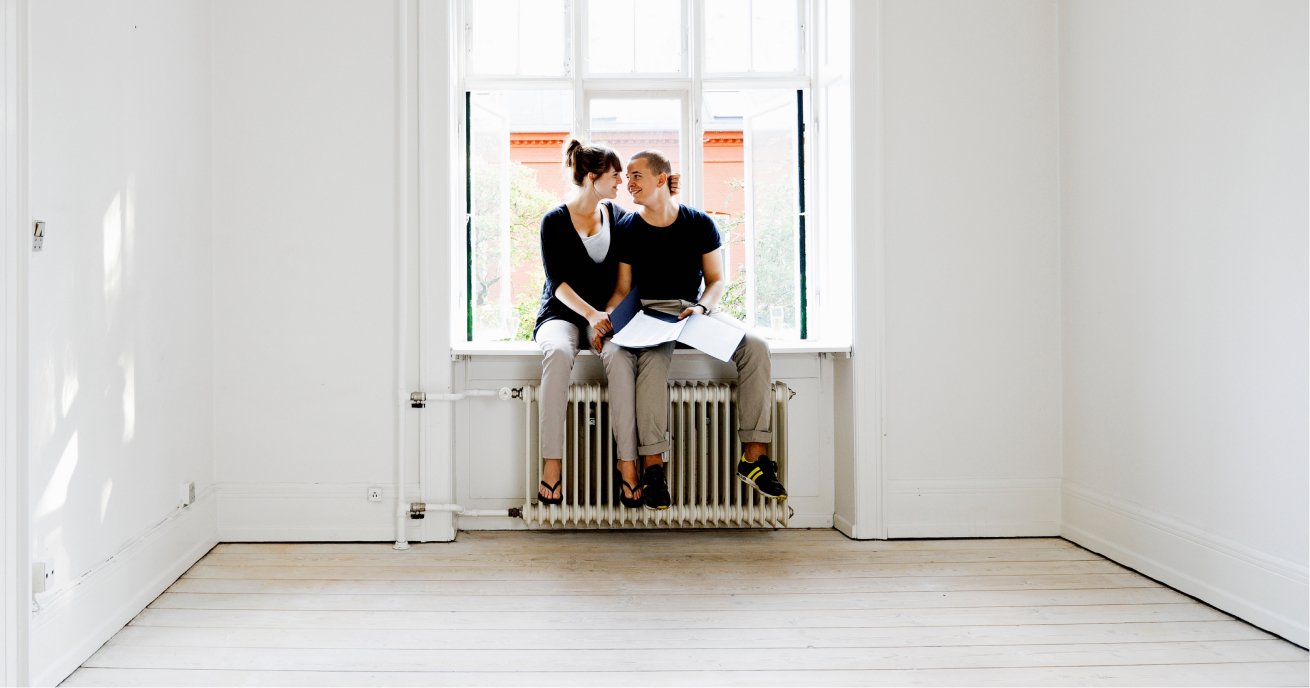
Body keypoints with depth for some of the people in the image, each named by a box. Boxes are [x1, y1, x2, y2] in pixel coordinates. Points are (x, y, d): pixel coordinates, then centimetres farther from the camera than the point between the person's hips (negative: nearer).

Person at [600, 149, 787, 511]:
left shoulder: (700, 224, 5)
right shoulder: (627, 229, 5)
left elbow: (716, 280, 8)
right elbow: (623, 288, 6)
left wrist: (701, 307, -13)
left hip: (697, 308, 2)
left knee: (755, 346, -24)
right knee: (653, 358, -37)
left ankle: (754, 455, -23)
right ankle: (653, 465, -35)